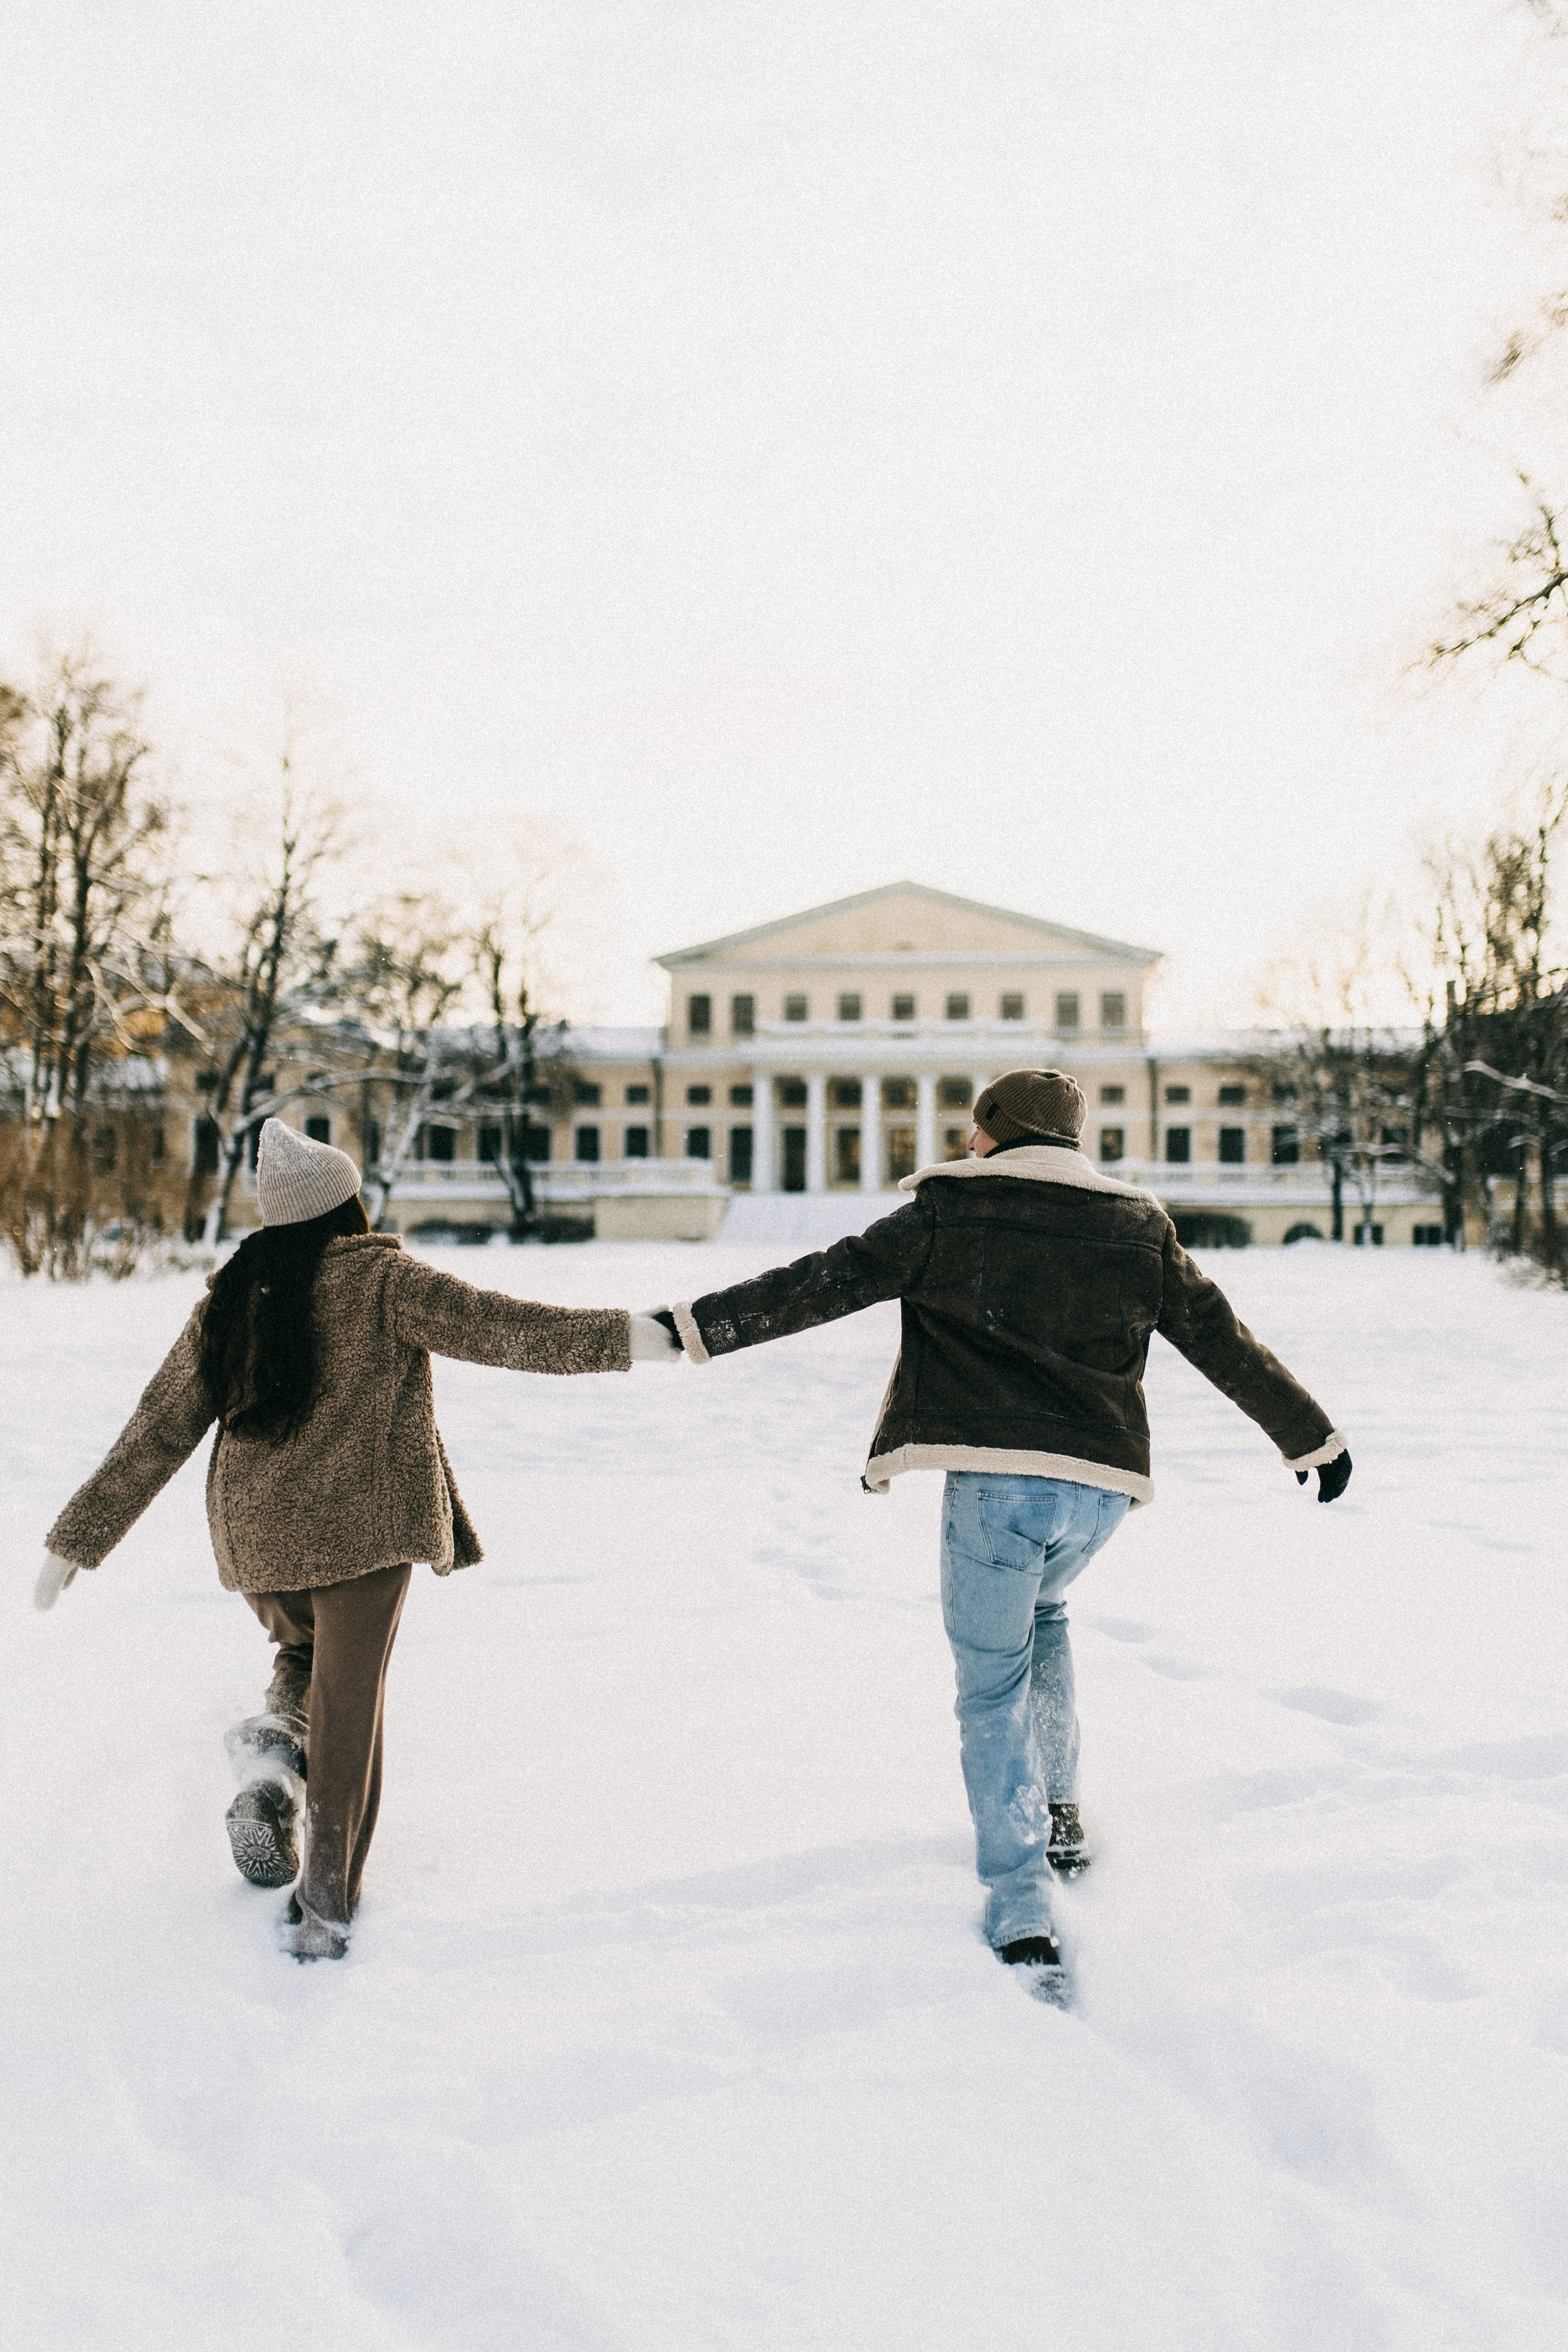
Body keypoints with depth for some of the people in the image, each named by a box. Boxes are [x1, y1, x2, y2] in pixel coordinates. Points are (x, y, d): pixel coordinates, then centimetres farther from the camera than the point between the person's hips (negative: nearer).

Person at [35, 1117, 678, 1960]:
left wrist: (77, 1540, 13)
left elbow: (158, 1432, 8)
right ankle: (326, 1903, 5)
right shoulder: (381, 1279, -5)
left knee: (305, 1654, 28)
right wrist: (618, 1335, -9)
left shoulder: (230, 1298, 7)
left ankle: (272, 1745, -1)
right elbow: (493, 1326, -13)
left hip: (256, 1534, 4)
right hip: (363, 1525, -4)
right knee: (349, 1703, 4)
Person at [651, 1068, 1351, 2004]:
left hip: (994, 1477, -4)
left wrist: (702, 1326, -1)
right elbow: (1225, 1340, 17)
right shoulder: (1139, 1224, 13)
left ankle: (1023, 1917, 2)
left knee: (993, 1687, 8)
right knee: (1042, 1614, 33)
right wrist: (1312, 1435, 27)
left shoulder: (953, 1208, 4)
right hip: (1102, 1482, 4)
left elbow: (831, 1280, -3)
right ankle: (1061, 1813, 35)